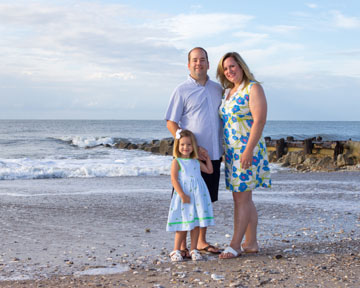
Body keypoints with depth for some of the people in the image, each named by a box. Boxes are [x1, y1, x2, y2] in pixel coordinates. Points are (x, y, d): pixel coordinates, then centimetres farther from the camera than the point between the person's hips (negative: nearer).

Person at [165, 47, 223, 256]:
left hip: (213, 154, 5)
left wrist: (223, 148, 9)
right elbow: (171, 123, -7)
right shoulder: (182, 90, -3)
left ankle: (202, 241, 22)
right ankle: (182, 245, 5)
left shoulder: (218, 89, 12)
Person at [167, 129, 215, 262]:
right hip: (183, 198, -5)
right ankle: (176, 250, 7)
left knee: (196, 224, 4)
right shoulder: (176, 162, -3)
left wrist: (207, 157, 17)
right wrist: (183, 195, -18)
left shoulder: (196, 162, 13)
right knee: (183, 226, -3)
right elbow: (174, 180, -10)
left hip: (198, 196, 5)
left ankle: (193, 249, 12)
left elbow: (209, 170, 22)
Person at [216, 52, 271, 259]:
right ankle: (251, 243, 16)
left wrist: (248, 150, -23)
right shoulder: (228, 92, 15)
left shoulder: (253, 88, -9)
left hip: (248, 150, -8)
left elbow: (260, 121, -17)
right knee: (243, 198, 10)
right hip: (231, 152, 8)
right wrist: (224, 152, 14)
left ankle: (235, 245, -4)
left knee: (242, 197, -7)